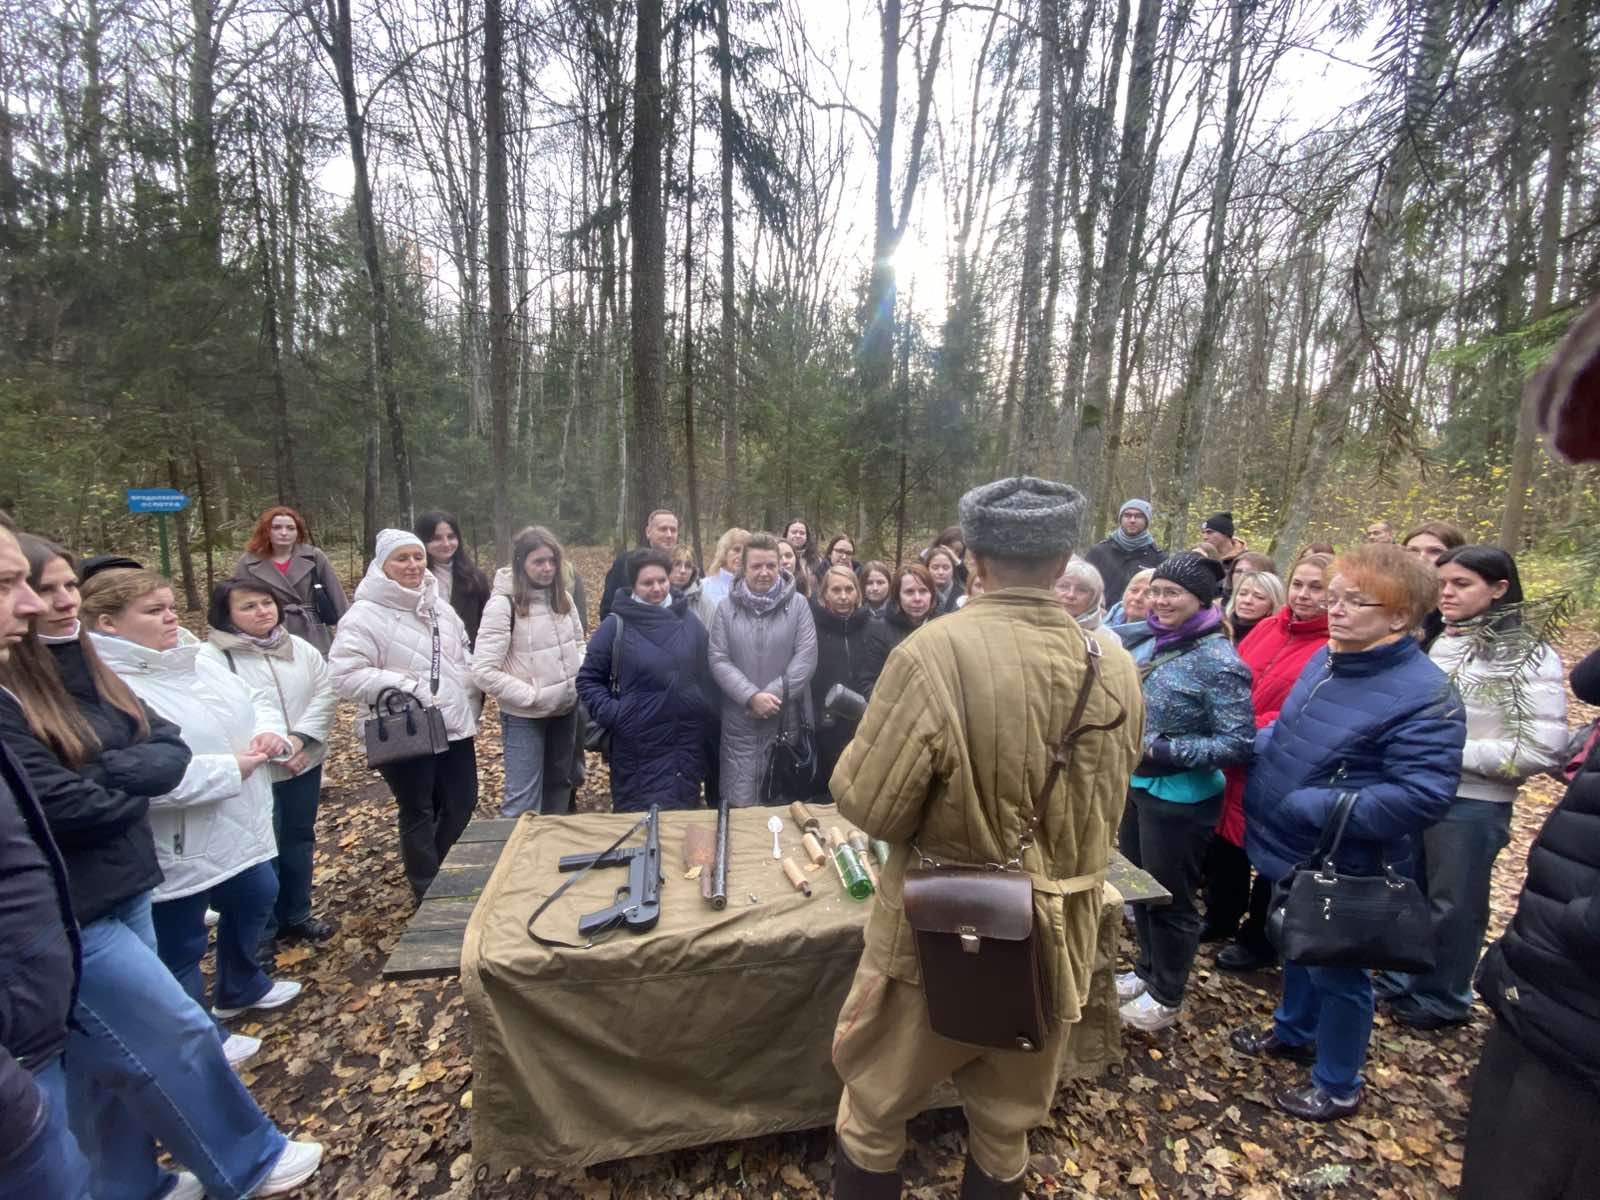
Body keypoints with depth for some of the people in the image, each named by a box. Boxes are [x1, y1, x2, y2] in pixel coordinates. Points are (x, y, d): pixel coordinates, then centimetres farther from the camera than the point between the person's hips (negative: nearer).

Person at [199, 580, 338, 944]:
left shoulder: (300, 647, 5)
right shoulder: (211, 657, -12)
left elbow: (325, 692, 1)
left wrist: (300, 738, -13)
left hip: (305, 763, 5)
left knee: (300, 839, 17)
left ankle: (297, 915, 34)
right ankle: (263, 929, 25)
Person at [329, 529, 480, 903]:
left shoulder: (438, 606, 10)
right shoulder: (366, 614, -13)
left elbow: (463, 657, 19)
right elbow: (345, 674, -18)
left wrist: (472, 695, 10)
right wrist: (400, 686, -23)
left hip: (454, 725, 7)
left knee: (462, 804, 15)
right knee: (418, 814, 10)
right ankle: (427, 893, 28)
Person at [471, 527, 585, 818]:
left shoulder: (562, 598, 1)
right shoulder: (503, 603, -16)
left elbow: (578, 642, 17)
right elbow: (484, 672, -19)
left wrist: (579, 675, -1)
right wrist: (531, 696, -19)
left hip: (566, 708, 6)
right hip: (524, 716, -6)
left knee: (559, 785, 21)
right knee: (523, 801, -1)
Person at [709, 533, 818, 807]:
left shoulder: (797, 604, 0)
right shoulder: (728, 607, 3)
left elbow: (806, 658, -7)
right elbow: (719, 662, -3)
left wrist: (772, 695, -15)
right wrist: (752, 697, -16)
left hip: (788, 721, 0)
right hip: (740, 723, 0)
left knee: (787, 803, 12)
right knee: (741, 805, 5)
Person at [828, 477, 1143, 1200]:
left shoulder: (934, 654, -26)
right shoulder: (1116, 668, -8)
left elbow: (866, 805, -20)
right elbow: (1105, 806, 6)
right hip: (1056, 938, 5)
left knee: (873, 1113, 22)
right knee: (1007, 1126, 28)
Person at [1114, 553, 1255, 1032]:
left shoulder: (1218, 661, -19)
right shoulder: (1155, 643, 2)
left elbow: (1238, 744, -20)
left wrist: (1160, 749, -24)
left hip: (1180, 799, -7)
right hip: (1137, 786, 7)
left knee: (1170, 898, 11)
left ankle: (1166, 997, 32)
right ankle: (1146, 971, 43)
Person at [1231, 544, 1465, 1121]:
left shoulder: (1425, 696, -25)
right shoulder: (1326, 658, -1)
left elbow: (1421, 796, -29)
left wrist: (1312, 807, -29)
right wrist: (1259, 746, -1)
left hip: (1345, 869, -7)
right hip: (1293, 855, 7)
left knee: (1335, 971, 14)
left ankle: (1337, 1086, 38)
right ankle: (1292, 1032, 51)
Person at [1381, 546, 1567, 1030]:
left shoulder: (1530, 657, -9)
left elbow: (1541, 750, -15)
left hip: (1471, 804, -4)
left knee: (1453, 904, 12)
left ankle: (1442, 1000, 33)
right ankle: (1399, 981, 38)